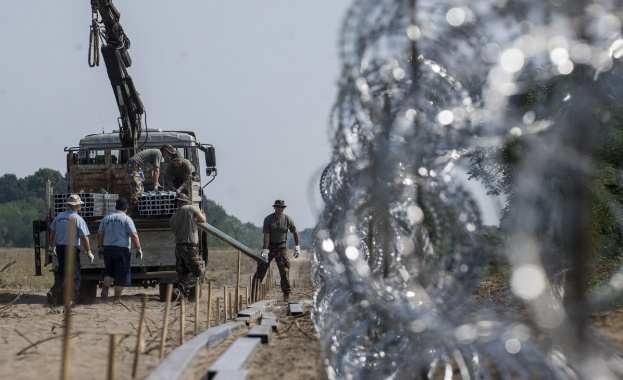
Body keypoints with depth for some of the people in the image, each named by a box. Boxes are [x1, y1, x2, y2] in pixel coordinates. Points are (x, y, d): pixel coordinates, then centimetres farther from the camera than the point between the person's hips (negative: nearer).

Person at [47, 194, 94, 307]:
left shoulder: (59, 217, 5)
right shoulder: (78, 219, -11)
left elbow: (52, 233, 12)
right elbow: (84, 238, -12)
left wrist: (51, 247, 24)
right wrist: (89, 252, -4)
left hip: (60, 248, 5)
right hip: (72, 249, -5)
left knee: (61, 272, 19)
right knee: (75, 274, 4)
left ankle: (53, 292, 0)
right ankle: (72, 299, -1)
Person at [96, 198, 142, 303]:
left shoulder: (106, 218, 9)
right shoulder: (126, 219, -5)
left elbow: (100, 234, 12)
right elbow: (134, 235, -12)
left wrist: (100, 248, 21)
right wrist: (138, 249, -8)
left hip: (107, 248, 5)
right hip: (122, 249, -4)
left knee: (109, 272, 18)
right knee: (121, 274, 3)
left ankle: (105, 289, -4)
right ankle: (117, 298, 3)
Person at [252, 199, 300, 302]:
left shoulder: (288, 220, -3)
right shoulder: (268, 219, -8)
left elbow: (295, 233, 8)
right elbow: (266, 235, -14)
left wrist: (297, 247, 2)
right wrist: (265, 251, -21)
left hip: (281, 247, 1)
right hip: (269, 246, -1)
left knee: (284, 270, -8)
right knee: (261, 269, -4)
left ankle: (286, 295, -2)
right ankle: (253, 294, 0)